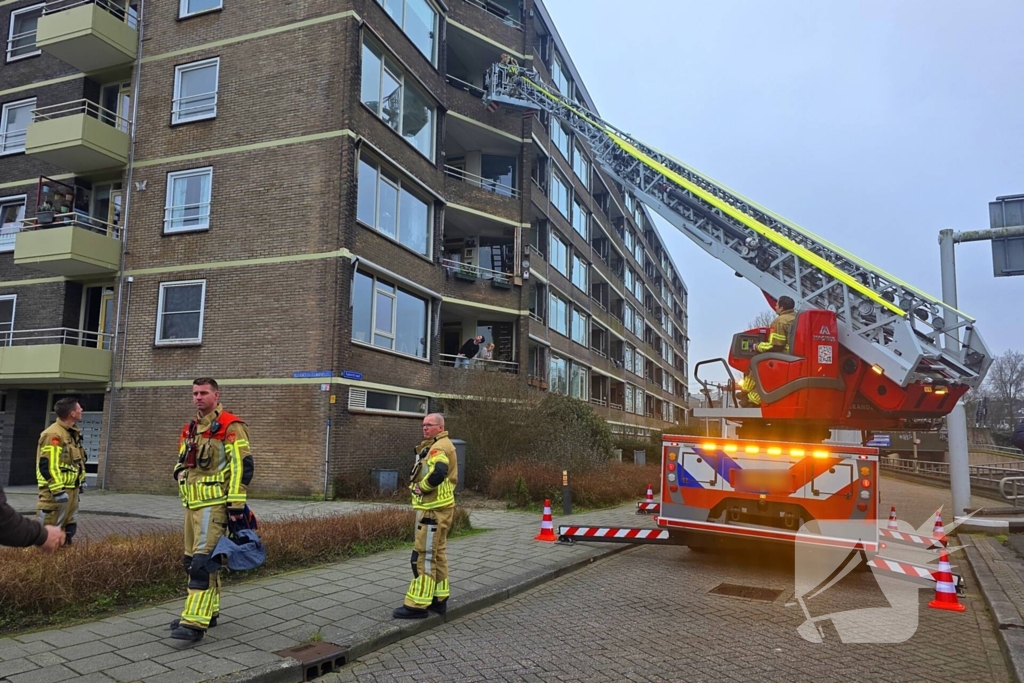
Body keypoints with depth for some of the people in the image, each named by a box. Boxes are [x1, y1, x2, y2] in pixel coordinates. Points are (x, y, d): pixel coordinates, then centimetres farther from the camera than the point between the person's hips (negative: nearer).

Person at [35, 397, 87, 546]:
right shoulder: (53, 434, -19)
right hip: (57, 490, -10)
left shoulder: (73, 432, 13)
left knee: (69, 528, 16)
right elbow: (48, 465, -23)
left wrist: (81, 479, 23)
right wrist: (58, 490, -24)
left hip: (71, 489, 10)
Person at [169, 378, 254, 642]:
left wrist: (236, 505, -19)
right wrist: (180, 474, 4)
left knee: (203, 560, -13)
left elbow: (243, 466, -16)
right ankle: (209, 610, 26)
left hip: (214, 504, -9)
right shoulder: (190, 429, 16)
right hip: (192, 503, 9)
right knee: (192, 559, 14)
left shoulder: (230, 426, -11)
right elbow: (181, 461, 28)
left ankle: (195, 621, -12)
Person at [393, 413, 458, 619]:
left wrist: (422, 487, -19)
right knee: (437, 554, 15)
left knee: (424, 556, -7)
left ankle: (417, 604, -2)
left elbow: (438, 472, -35)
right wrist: (419, 485, 2)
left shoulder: (438, 447, -15)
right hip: (437, 507, 11)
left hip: (434, 509, -11)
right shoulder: (439, 446, 18)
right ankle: (439, 599, 23)